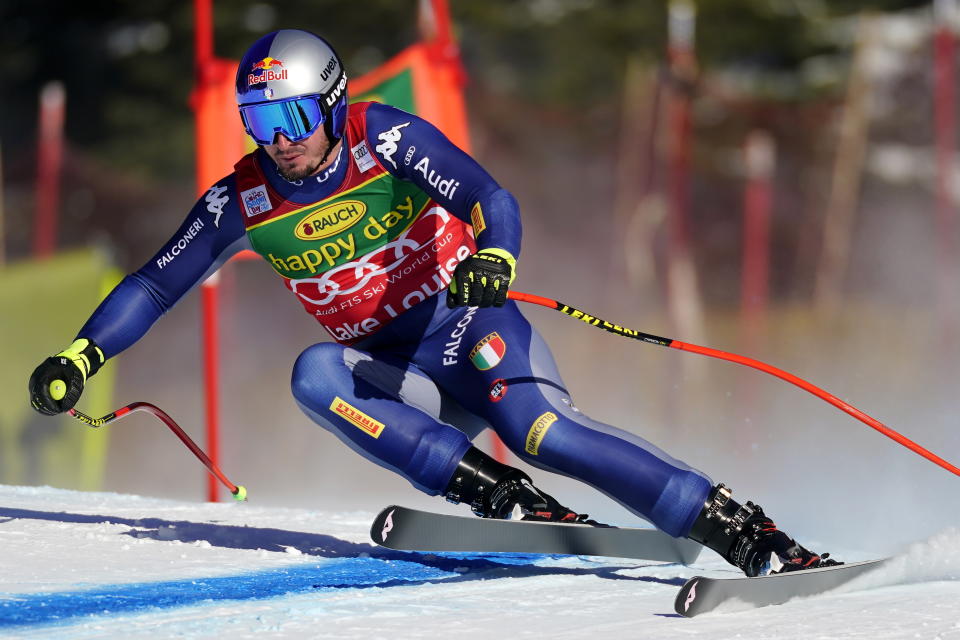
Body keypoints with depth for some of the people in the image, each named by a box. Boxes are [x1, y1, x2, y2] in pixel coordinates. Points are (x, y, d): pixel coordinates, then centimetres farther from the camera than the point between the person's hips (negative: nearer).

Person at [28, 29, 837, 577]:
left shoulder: (384, 139, -12)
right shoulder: (242, 204, -2)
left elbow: (490, 198, -23)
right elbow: (154, 285, 5)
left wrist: (493, 257, -45)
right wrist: (81, 356, -8)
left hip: (469, 328, -4)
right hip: (396, 379, 4)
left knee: (537, 429, -31)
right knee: (315, 376, -28)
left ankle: (736, 528, -31)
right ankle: (500, 496, -33)